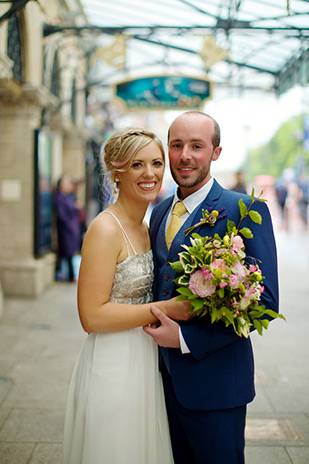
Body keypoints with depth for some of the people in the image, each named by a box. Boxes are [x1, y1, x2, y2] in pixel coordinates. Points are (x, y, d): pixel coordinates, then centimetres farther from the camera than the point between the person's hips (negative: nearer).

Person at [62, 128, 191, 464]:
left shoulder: (145, 228, 8)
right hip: (112, 367, -8)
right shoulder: (105, 228, -18)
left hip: (144, 363, 8)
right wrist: (165, 308, -19)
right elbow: (92, 316, -22)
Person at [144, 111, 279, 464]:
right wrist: (157, 332, 3)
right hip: (166, 377, 6)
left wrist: (186, 337, -19)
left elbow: (263, 301, -19)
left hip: (214, 381, -6)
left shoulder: (246, 210, -13)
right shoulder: (159, 213, 9)